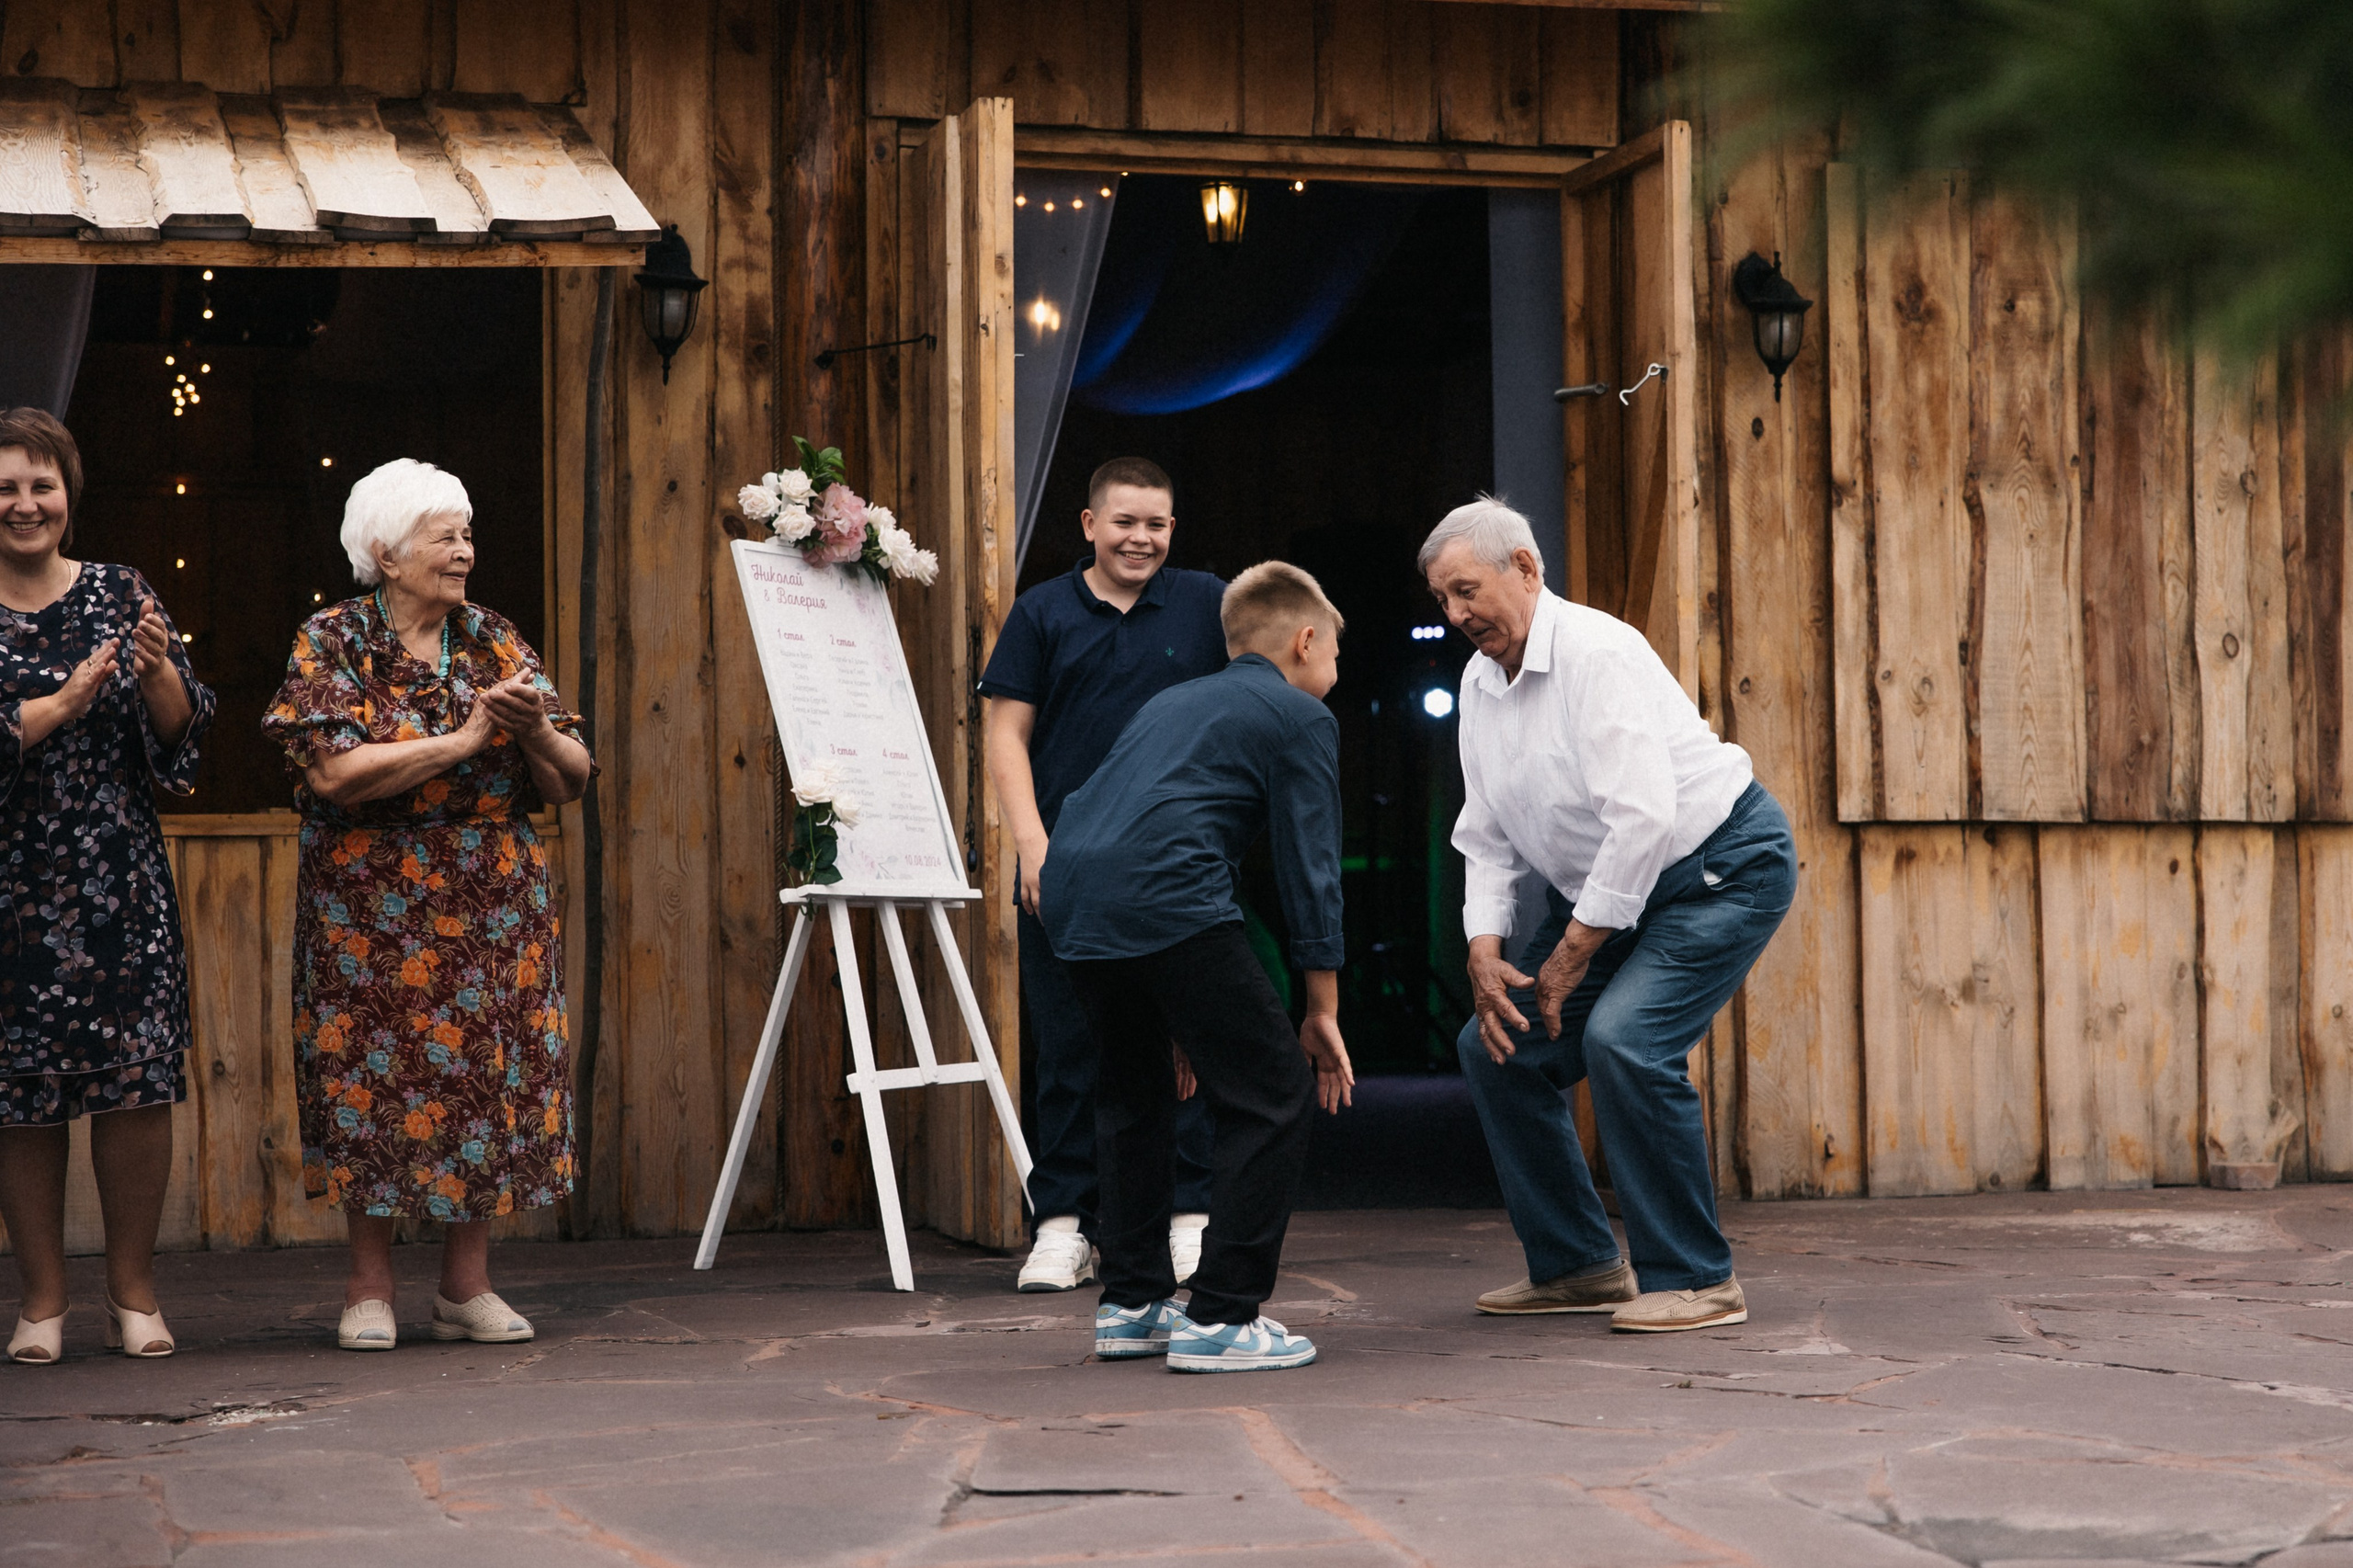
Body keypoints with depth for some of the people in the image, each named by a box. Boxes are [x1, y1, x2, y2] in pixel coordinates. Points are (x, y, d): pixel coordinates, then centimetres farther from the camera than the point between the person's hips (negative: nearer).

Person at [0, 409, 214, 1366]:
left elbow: (180, 733, 6)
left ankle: (133, 1290, 9)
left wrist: (159, 671, -13)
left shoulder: (119, 595, 8)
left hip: (120, 882, 2)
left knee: (138, 1081, -3)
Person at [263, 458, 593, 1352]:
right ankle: (370, 1288, 8)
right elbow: (334, 771, -17)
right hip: (371, 906, -3)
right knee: (374, 1078, -2)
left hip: (494, 906, 3)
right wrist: (464, 740, -17)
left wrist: (537, 732, -15)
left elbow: (571, 782, 7)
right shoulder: (332, 642, -2)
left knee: (490, 1076, 1)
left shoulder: (494, 642, 9)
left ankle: (468, 1286, 9)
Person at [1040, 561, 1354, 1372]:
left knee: (1136, 1093, 25)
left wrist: (1177, 1014, 38)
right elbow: (1309, 866, 6)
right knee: (1274, 1093, 2)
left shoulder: (1172, 702, 33)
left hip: (1070, 893, 8)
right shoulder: (1301, 717, 12)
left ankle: (1132, 1303, 28)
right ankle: (1222, 1318, -1)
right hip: (1166, 901, -8)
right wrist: (1323, 1009, 13)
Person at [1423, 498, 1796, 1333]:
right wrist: (1486, 953, -6)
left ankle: (1695, 1279, -13)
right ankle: (1577, 1264, 13)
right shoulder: (1481, 683, 3)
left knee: (1623, 1039, -26)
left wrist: (1572, 956, -23)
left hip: (1723, 868, -9)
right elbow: (1486, 837, 9)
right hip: (1603, 888, 9)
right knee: (1496, 1043, 2)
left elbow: (1643, 817, -31)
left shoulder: (1596, 653, -23)